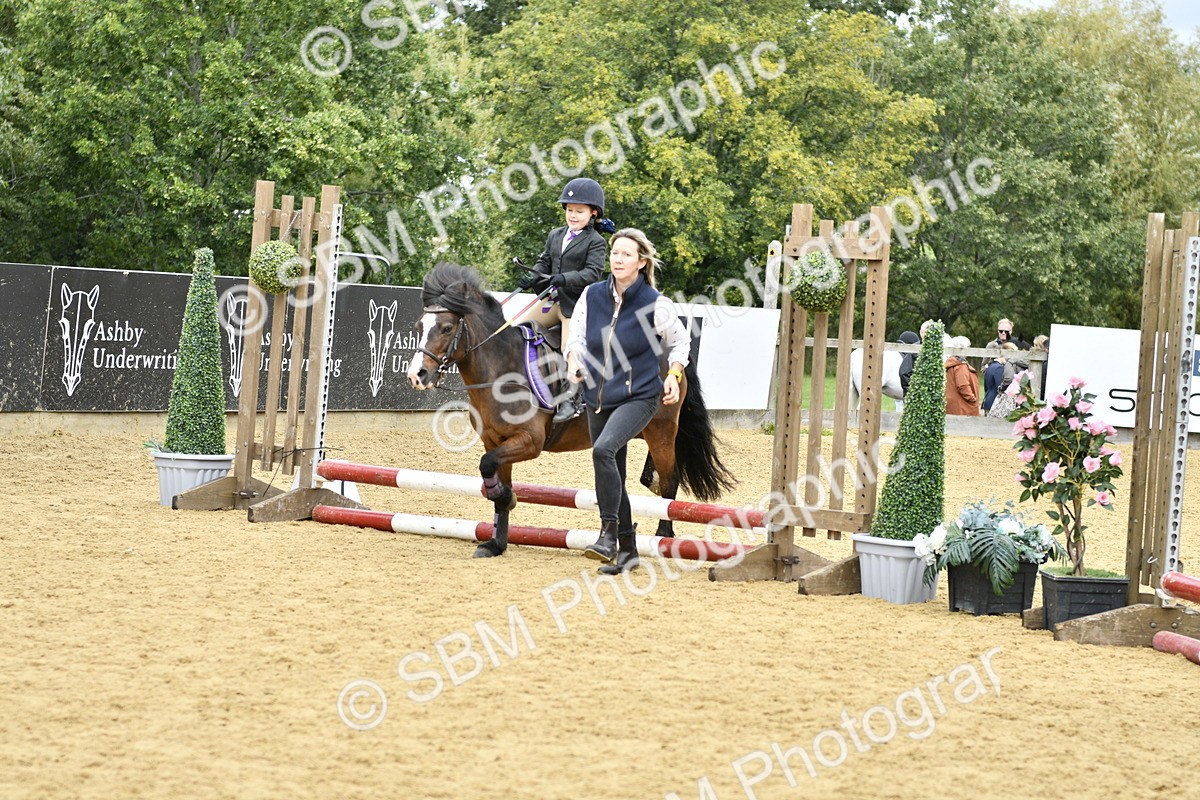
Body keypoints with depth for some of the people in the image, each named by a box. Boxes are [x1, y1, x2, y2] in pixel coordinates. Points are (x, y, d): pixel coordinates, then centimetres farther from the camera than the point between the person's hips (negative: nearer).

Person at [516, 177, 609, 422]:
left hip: (577, 305, -7)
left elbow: (593, 272, -17)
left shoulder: (595, 242, -5)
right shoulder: (555, 236, 16)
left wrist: (564, 279, -30)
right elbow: (545, 263, 17)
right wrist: (533, 276, -6)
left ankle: (570, 398, -7)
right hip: (552, 301, 7)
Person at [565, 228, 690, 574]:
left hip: (639, 397, -5)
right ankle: (627, 551, 24)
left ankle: (608, 534, -25)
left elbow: (680, 341, 5)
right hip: (598, 398, 5)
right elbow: (577, 335, 9)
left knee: (603, 450, -29)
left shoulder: (655, 304, -9)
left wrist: (674, 375, -8)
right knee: (612, 474, 11)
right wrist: (574, 361, -11)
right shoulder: (592, 295, -1)